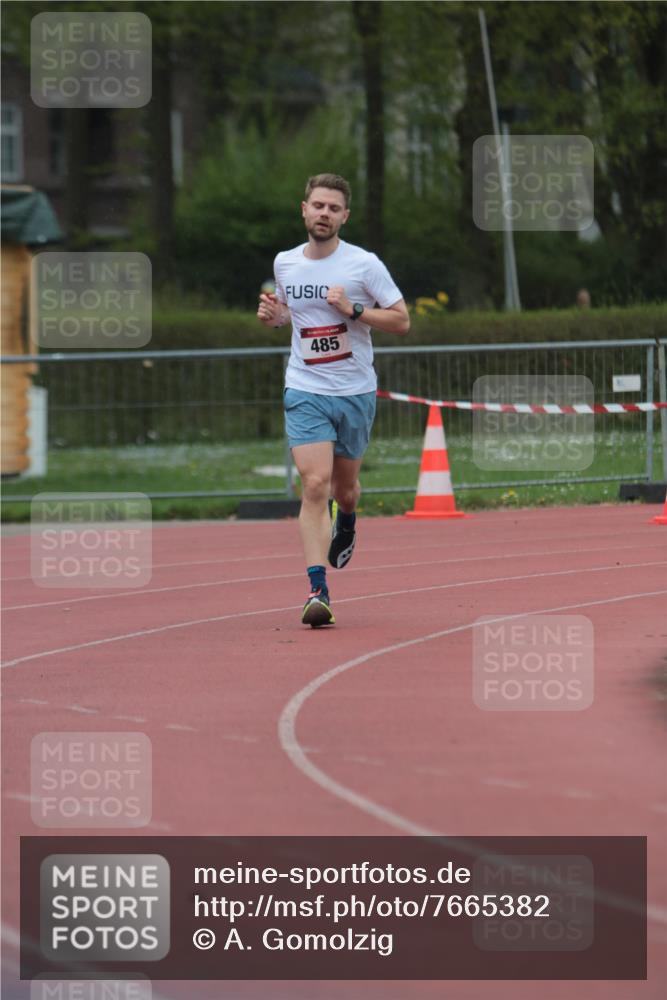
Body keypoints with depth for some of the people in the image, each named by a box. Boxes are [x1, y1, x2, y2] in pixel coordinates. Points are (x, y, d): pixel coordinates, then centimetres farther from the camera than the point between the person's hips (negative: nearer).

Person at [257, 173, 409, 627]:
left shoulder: (364, 265, -8)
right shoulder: (285, 264, 3)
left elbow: (401, 320, -5)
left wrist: (353, 310, -19)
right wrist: (273, 314, 0)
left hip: (356, 392, 0)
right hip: (305, 391, 0)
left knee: (344, 485, 15)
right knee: (315, 485, -16)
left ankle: (347, 522, 54)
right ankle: (318, 591, -18)